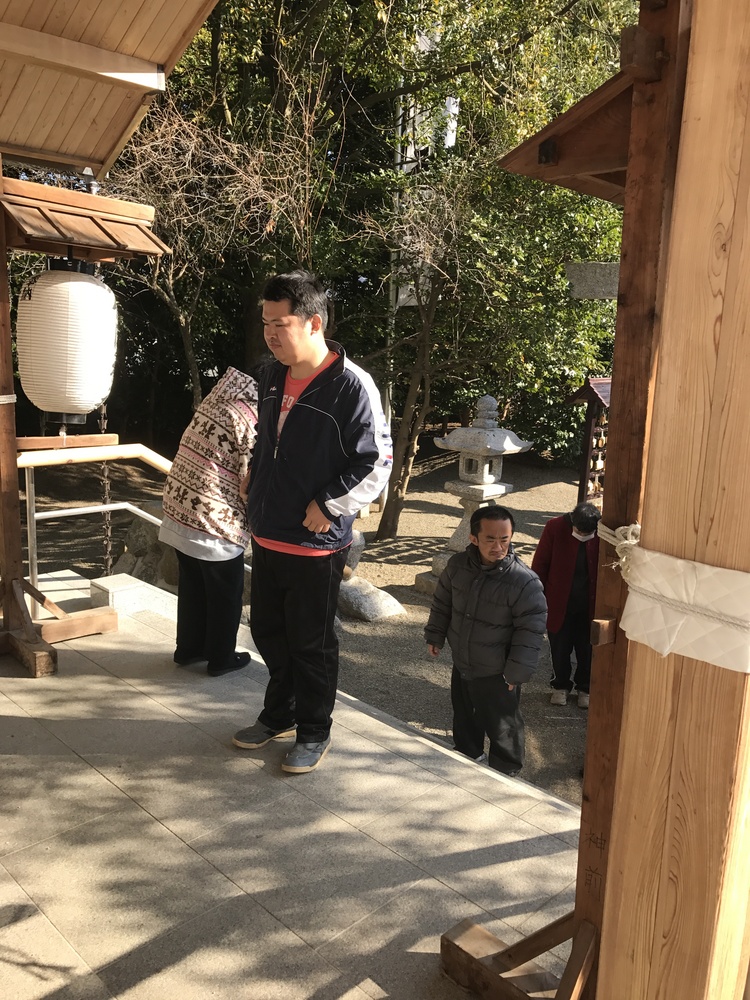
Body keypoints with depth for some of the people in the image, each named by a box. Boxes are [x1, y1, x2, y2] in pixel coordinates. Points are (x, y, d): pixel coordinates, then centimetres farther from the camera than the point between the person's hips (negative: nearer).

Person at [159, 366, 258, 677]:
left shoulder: (217, 402, 10)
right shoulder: (252, 418, -16)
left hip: (180, 508, 8)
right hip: (215, 520, -8)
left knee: (192, 587, 21)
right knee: (226, 594, 10)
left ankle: (188, 648, 34)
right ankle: (221, 658, 23)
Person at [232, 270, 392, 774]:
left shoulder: (352, 386, -17)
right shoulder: (273, 375, 6)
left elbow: (377, 463, -16)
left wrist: (328, 506, -17)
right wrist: (257, 489, 13)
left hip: (316, 544, -7)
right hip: (267, 534, 7)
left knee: (312, 644, 7)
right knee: (269, 632, 20)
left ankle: (314, 733, 28)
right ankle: (280, 714, 41)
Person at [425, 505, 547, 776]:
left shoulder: (525, 582, -26)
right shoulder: (457, 565, -10)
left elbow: (530, 631, -19)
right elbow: (442, 603, 7)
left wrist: (517, 672, -15)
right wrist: (435, 636, 12)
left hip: (497, 674, -5)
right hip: (461, 664, 5)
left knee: (502, 728, 13)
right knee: (464, 716, 27)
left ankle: (505, 772, 37)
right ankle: (468, 755, 53)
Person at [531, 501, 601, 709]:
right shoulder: (555, 528, -18)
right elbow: (540, 564, -8)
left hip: (589, 606, 0)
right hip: (560, 604, 0)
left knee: (587, 650, 14)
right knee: (559, 649, 15)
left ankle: (584, 688, 36)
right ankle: (560, 686, 36)